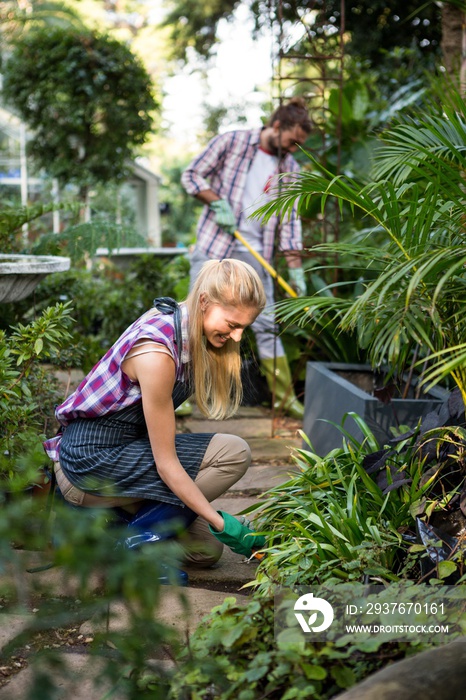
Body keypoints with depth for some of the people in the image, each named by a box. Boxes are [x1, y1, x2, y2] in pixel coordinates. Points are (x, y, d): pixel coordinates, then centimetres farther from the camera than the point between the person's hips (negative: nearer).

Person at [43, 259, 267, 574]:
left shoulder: (179, 321, -1)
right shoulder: (157, 353, -28)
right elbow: (166, 463, -24)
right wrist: (221, 523, -22)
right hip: (92, 462, -9)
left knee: (206, 550, 9)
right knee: (234, 453, -18)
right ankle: (133, 541, -9)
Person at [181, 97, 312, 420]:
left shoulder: (289, 168, 8)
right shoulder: (230, 142, -2)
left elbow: (290, 221, 7)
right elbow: (192, 174, 1)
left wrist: (296, 269, 0)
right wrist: (217, 202, -13)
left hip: (255, 254, 3)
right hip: (213, 246, -3)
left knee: (266, 324, 3)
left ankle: (285, 396, 10)